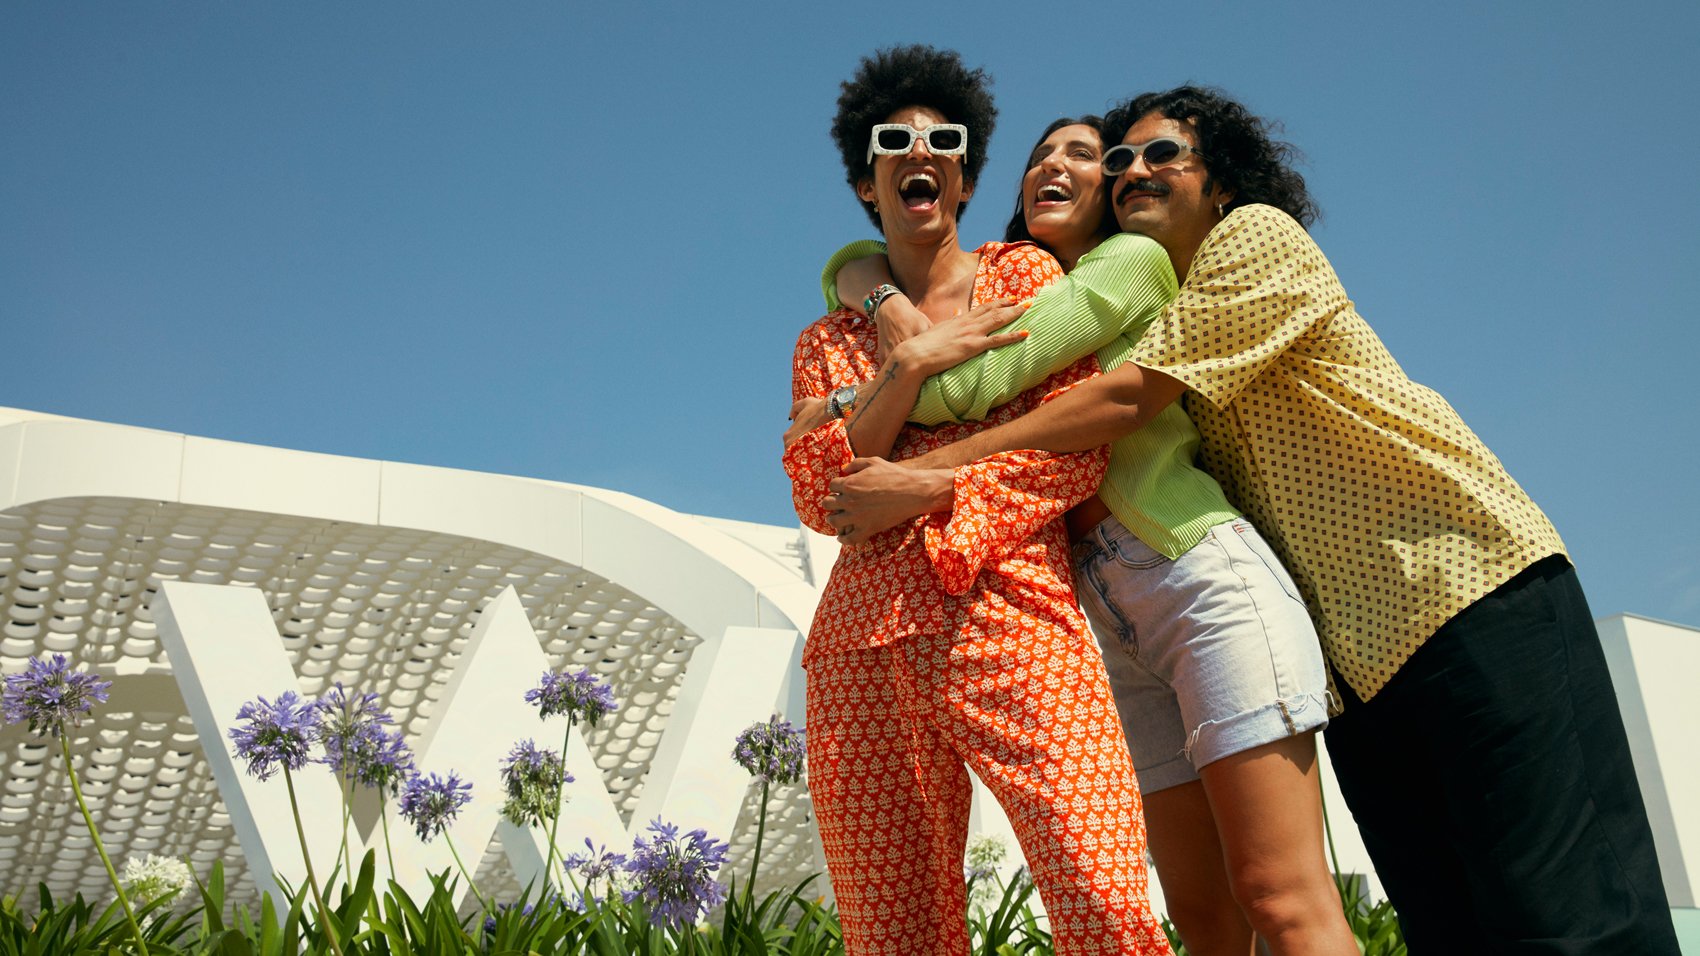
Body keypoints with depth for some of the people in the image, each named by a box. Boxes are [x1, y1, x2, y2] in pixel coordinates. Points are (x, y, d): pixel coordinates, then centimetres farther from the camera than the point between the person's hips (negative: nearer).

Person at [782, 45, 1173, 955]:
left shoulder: (1025, 275, 16)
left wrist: (912, 493, -6)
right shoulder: (827, 342, 22)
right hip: (861, 650, 3)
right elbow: (818, 499, 6)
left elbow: (1075, 445, 2)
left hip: (1006, 620, -2)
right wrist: (906, 367, -5)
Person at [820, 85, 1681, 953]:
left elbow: (1127, 399, -15)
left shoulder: (1258, 233, -4)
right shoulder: (1157, 316, 19)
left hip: (1472, 587, -7)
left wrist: (924, 470, -15)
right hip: (1353, 651, 7)